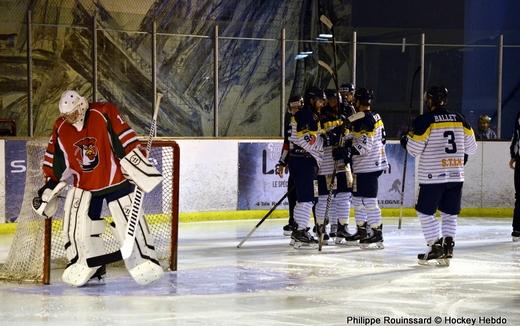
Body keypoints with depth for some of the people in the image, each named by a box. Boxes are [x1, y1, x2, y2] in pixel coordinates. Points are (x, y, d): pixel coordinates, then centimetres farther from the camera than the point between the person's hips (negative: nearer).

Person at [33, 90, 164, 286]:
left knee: (130, 221, -6)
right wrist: (49, 185, 10)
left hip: (115, 179, -4)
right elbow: (56, 159, 9)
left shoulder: (104, 114, -16)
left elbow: (125, 140, -16)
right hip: (84, 185, 4)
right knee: (76, 225, -2)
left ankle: (144, 263, 5)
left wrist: (140, 166, -19)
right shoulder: (61, 128, -1)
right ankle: (87, 265, 15)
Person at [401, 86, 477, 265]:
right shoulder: (459, 119, 7)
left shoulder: (424, 121, -8)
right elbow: (471, 147, 12)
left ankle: (436, 246, 0)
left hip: (432, 176, -5)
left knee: (425, 212, 7)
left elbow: (414, 149, -8)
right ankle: (447, 247, 4)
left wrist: (405, 140, 12)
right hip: (456, 176, 5)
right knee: (449, 213, 13)